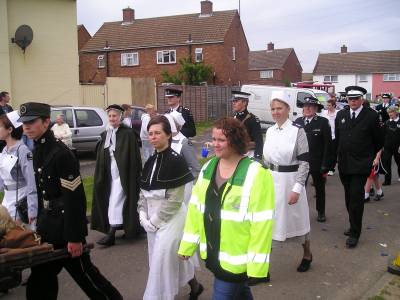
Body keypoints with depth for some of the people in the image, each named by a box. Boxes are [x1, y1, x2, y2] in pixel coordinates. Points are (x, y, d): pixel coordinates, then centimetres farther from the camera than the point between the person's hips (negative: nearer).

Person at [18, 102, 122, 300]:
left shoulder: (61, 154, -20)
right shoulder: (37, 151, 7)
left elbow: (74, 198, -22)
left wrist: (74, 237, -20)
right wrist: (40, 223, 16)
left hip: (66, 225, -8)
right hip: (49, 225, 8)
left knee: (83, 271, 6)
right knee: (41, 275, 16)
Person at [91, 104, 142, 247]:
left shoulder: (128, 133, -9)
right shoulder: (105, 135, 10)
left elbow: (134, 156, -11)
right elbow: (100, 157, 12)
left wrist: (135, 175, -14)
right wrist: (101, 175, 7)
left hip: (123, 174, -7)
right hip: (110, 174, 7)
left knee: (116, 202, -8)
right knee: (115, 202, 13)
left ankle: (111, 235, -4)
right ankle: (131, 228, 27)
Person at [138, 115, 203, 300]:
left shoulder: (176, 161, -15)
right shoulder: (150, 161, 6)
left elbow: (174, 199, -17)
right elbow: (143, 193, 9)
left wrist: (156, 220, -14)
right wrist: (143, 217, -3)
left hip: (171, 218, -7)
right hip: (153, 219, 7)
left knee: (162, 260, -3)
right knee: (170, 257, 19)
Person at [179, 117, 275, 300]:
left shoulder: (255, 174, -19)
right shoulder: (208, 168, 2)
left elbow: (261, 223, -19)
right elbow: (196, 208, 7)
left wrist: (256, 263, -18)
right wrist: (187, 245, 8)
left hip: (236, 258, -6)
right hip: (213, 253, 6)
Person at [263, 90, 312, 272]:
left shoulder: (298, 131, -12)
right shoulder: (270, 131, 5)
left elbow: (304, 162, -12)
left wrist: (297, 188, -17)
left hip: (290, 181, -4)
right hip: (271, 181, 5)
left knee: (297, 219, 15)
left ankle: (307, 255, 40)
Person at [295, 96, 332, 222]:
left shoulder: (323, 122, -6)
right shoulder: (298, 121, 2)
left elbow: (328, 144, -8)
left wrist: (325, 165, -12)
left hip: (317, 163, -1)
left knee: (320, 188, 15)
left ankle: (321, 212, 32)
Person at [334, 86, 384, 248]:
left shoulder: (371, 116, -6)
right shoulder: (340, 115, 7)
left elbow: (379, 140, 3)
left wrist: (371, 157, 12)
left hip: (361, 165, -4)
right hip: (344, 164, 5)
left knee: (356, 197, -7)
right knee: (349, 197, 13)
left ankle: (354, 233, 2)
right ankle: (354, 226, 28)